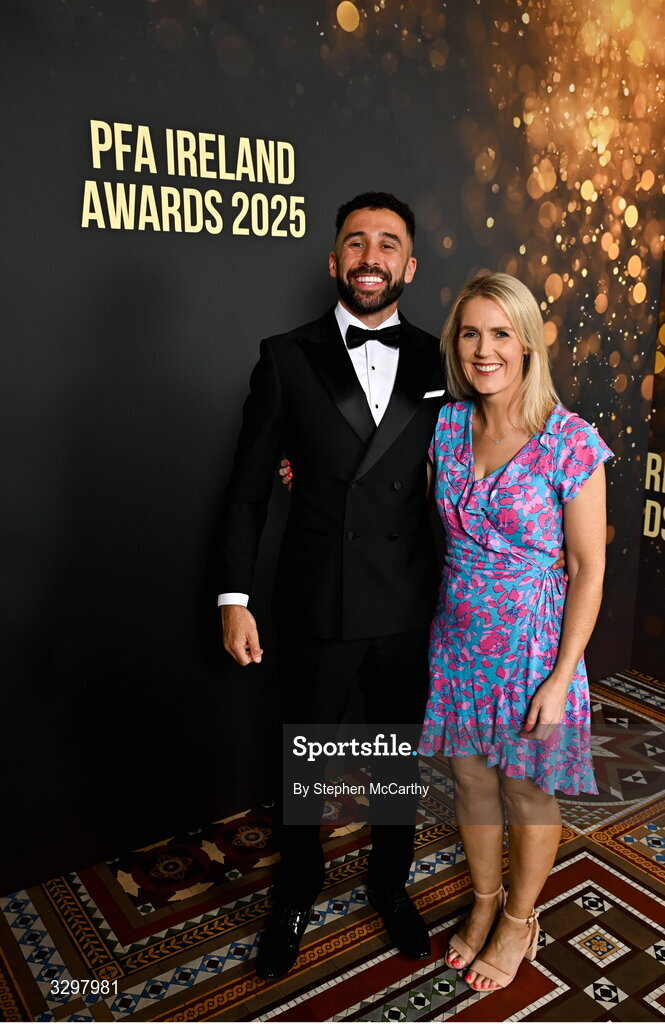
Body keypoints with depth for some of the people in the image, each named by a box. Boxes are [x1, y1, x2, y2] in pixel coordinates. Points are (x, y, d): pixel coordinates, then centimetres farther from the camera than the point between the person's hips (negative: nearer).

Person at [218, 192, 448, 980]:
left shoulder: (437, 362, 0)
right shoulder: (286, 358, -5)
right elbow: (248, 489, -4)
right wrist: (235, 598, -6)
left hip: (410, 610, 2)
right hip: (314, 610, -1)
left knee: (401, 762, 20)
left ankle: (390, 883, 48)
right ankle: (295, 896, 45)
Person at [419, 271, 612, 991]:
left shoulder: (571, 441, -17)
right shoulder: (446, 426, -3)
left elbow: (588, 568, -12)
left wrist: (561, 676, -13)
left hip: (532, 642, -4)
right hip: (458, 636, 4)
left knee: (527, 794, 16)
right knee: (471, 782, 20)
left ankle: (519, 919, 43)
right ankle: (485, 900, 47)